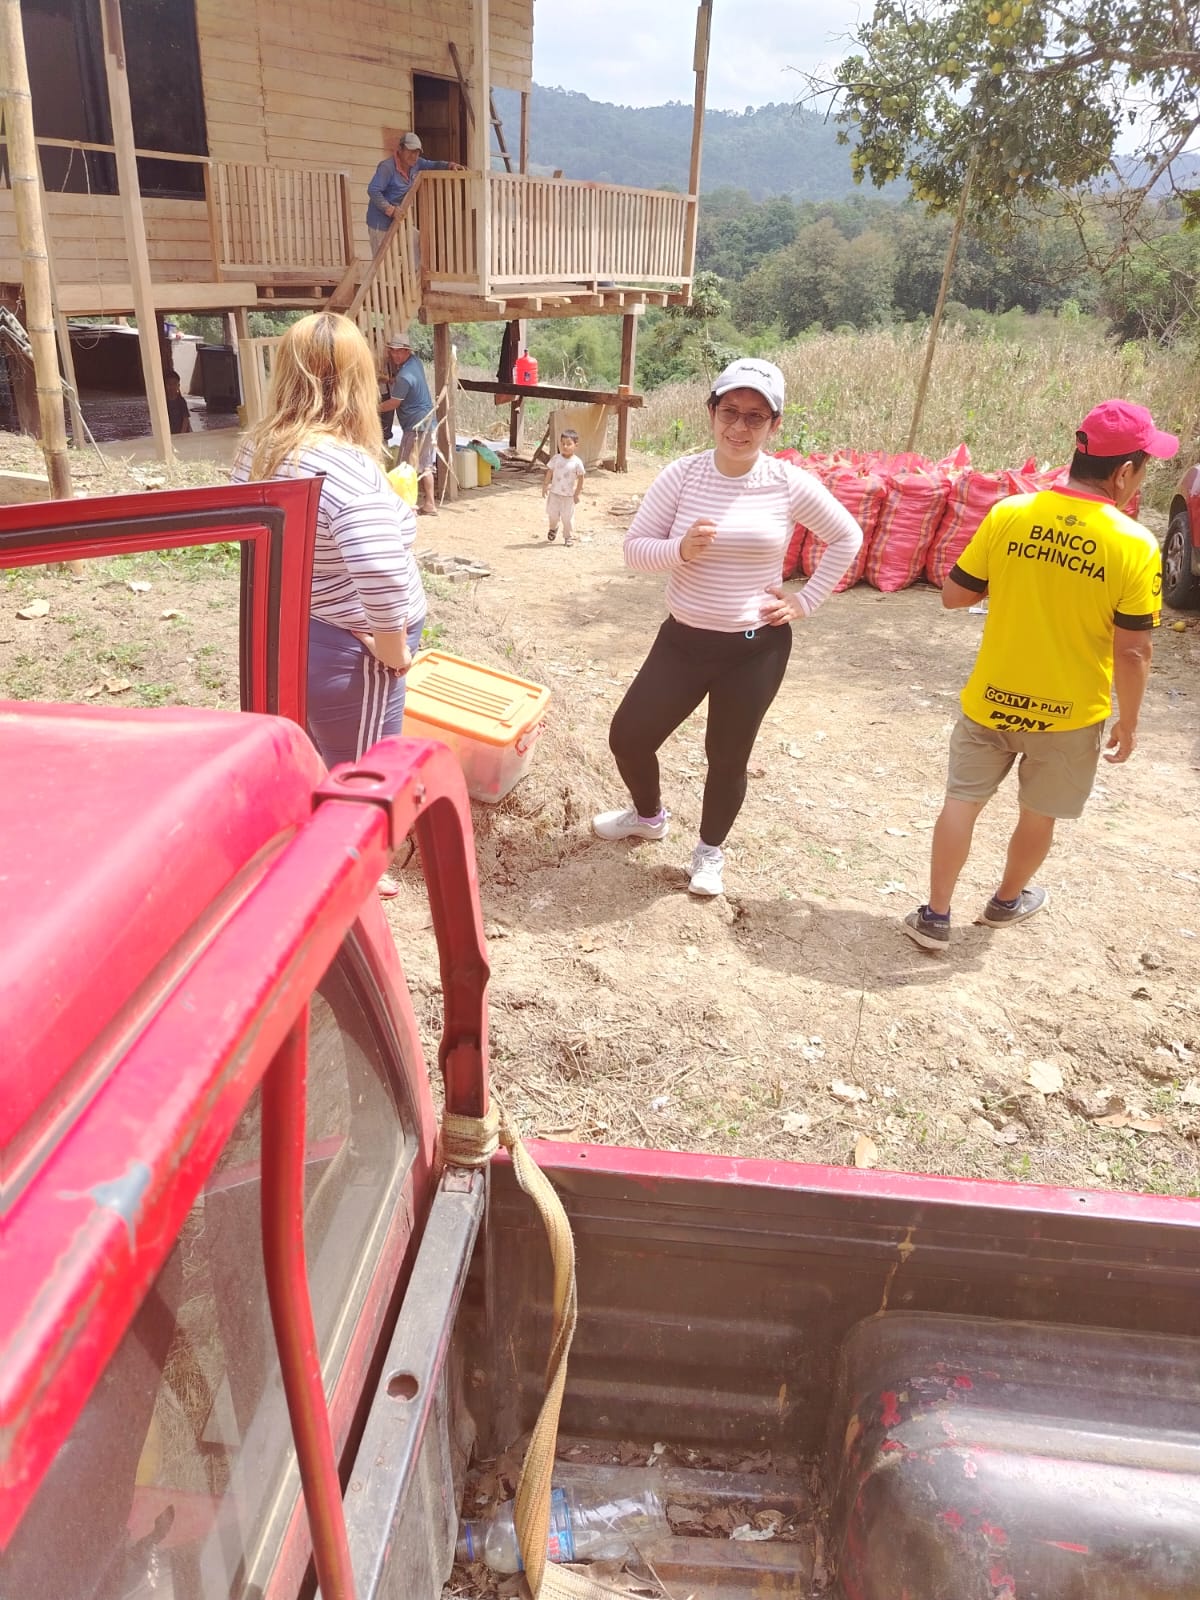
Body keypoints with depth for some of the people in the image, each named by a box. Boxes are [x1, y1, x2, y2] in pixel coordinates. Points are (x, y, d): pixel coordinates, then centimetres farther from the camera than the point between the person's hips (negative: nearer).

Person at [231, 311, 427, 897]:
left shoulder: (257, 447, -2)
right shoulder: (349, 470, -28)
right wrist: (394, 650, -22)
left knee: (312, 760, 28)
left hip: (280, 632, 8)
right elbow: (383, 581, -37)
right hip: (345, 654, -8)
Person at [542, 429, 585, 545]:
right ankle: (553, 528, 41)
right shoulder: (556, 459, -4)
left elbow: (580, 478, -4)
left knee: (567, 517, 2)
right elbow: (549, 473, 3)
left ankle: (569, 537, 17)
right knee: (553, 514, 10)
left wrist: (577, 494, -5)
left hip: (569, 495, -2)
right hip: (554, 493, 2)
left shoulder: (577, 462, -10)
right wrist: (545, 486, 1)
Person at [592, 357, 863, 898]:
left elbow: (846, 537, 5)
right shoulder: (682, 475, -8)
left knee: (727, 758, 10)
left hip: (756, 648, -2)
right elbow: (635, 548, -5)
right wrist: (679, 551, -25)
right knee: (628, 736, 6)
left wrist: (805, 602, 1)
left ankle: (710, 851, 37)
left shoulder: (789, 484, -9)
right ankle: (648, 816, 39)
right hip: (683, 639, 2)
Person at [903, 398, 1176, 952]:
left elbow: (954, 595, -3)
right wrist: (1128, 722, 2)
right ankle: (1008, 900, 42)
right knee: (1038, 815, 20)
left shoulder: (1008, 515, -10)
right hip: (1069, 713, -1)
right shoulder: (1135, 547, -16)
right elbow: (1132, 652, -12)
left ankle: (935, 917, 20)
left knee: (962, 801, 14)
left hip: (991, 699, 1)